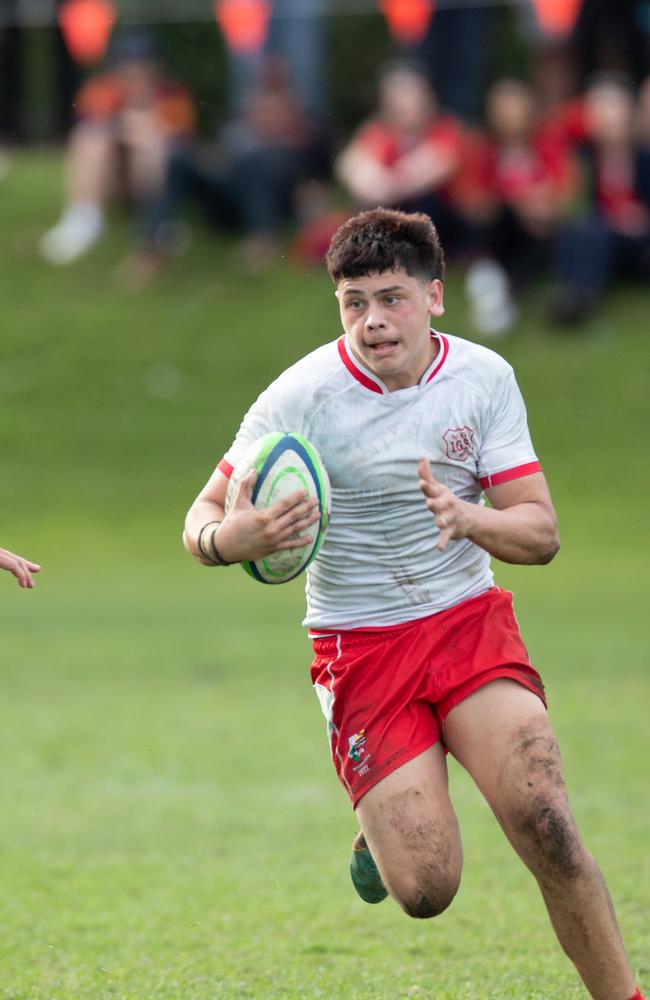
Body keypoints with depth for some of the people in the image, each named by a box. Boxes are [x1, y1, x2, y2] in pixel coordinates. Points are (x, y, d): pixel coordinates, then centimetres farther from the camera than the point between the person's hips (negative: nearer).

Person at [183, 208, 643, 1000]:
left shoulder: (484, 377, -4)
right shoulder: (302, 396, -12)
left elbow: (539, 533, -3)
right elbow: (202, 520, -7)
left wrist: (465, 517, -25)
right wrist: (230, 537, -32)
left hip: (469, 619, 2)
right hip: (358, 645, -2)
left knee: (543, 821, -22)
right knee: (425, 890, -12)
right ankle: (380, 824, 25)